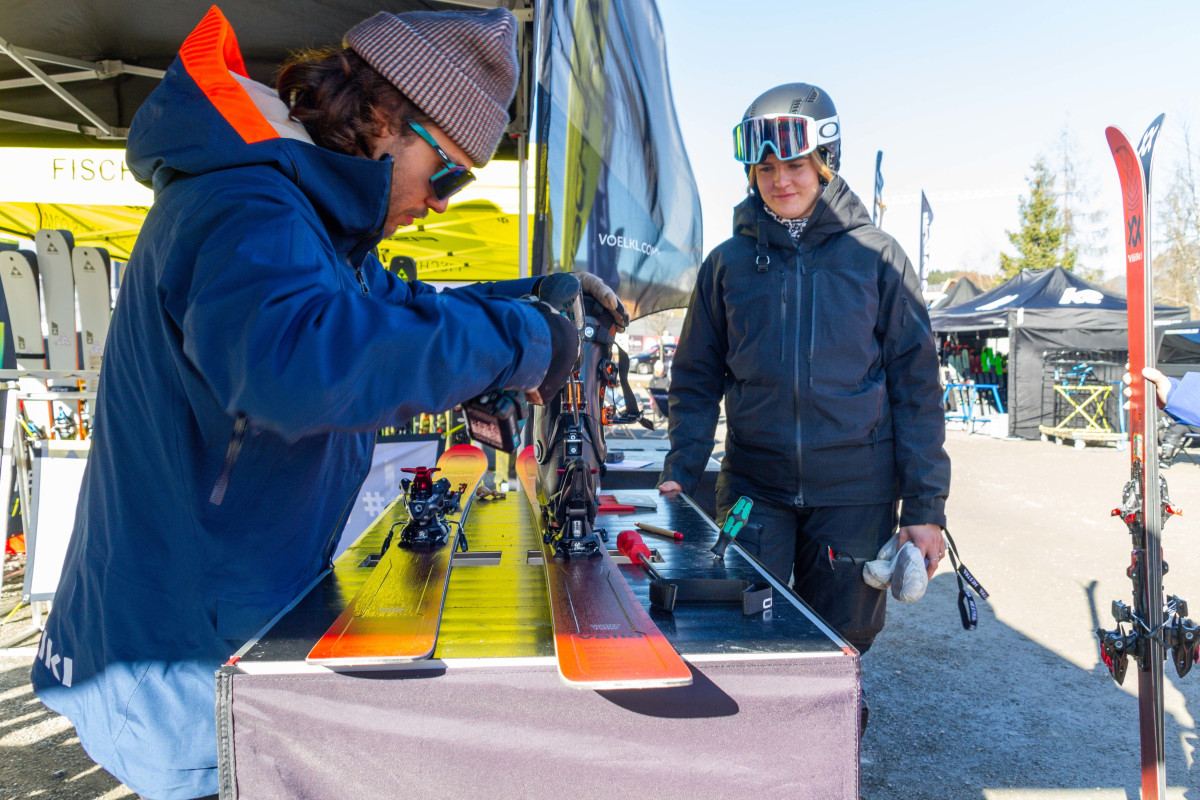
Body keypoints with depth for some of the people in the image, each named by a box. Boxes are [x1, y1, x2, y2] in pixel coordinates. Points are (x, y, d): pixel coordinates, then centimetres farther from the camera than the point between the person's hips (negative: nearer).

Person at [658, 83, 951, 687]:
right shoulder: (727, 263, 5)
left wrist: (925, 507, -4)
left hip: (855, 494, 0)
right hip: (752, 486, 1)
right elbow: (697, 379, 9)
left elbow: (916, 383, 1)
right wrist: (679, 474, -3)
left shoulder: (876, 257, 1)